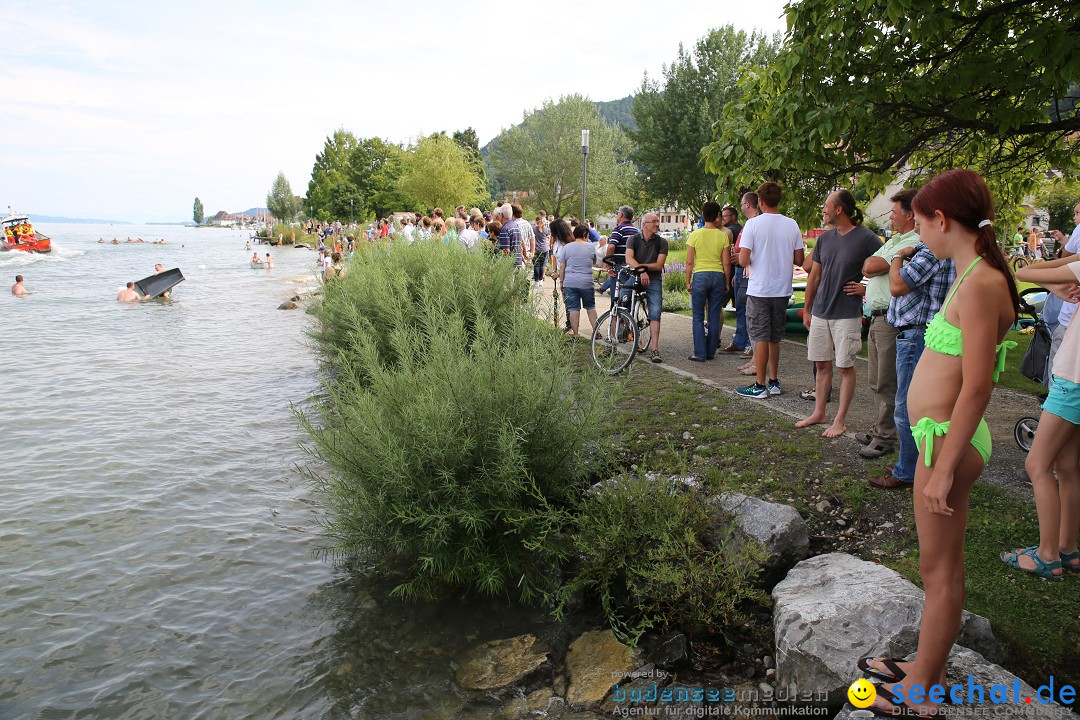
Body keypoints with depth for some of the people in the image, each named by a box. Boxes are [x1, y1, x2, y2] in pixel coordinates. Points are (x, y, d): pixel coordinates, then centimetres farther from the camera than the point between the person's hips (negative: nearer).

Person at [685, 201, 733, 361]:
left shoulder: (695, 235, -4)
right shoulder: (723, 235, 1)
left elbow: (689, 262, -4)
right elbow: (726, 263, 1)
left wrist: (688, 282, 5)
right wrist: (727, 283, 10)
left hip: (700, 276, -2)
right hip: (718, 276, 2)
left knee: (698, 317, 4)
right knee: (714, 316, 8)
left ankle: (700, 353, 0)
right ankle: (711, 352, 13)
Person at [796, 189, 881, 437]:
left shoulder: (866, 238, -10)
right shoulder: (825, 238, 8)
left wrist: (865, 287, -11)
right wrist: (807, 309, 13)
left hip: (847, 314, -6)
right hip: (820, 313, 6)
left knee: (845, 367, 2)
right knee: (821, 364, 12)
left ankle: (840, 421, 11)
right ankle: (818, 413, 24)